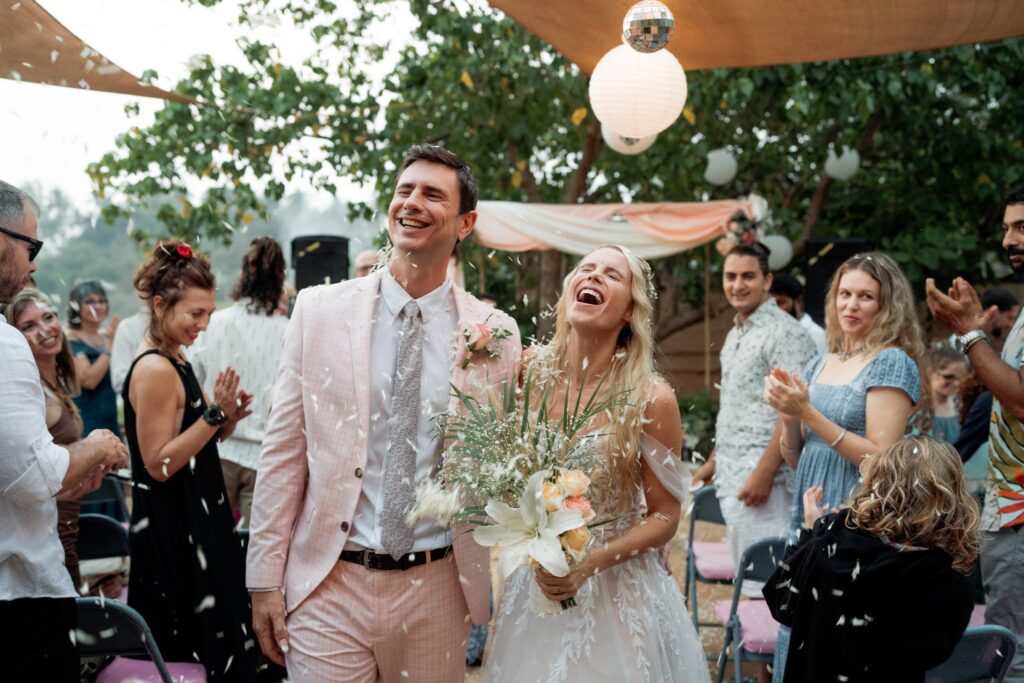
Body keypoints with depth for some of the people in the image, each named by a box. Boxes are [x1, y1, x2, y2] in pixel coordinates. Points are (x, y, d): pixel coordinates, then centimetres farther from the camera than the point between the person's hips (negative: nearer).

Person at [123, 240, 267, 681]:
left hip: (193, 524, 10)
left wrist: (225, 420, -1)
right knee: (198, 647, 0)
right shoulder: (155, 370, -18)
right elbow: (159, 464, -20)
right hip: (174, 533, -10)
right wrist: (214, 414, -22)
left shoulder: (174, 360, 11)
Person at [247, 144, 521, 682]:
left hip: (437, 592, 1)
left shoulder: (493, 333, 0)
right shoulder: (319, 310, -1)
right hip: (329, 583, -1)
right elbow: (283, 451, 0)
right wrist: (265, 578, -1)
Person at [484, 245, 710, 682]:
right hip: (536, 587, 3)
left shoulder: (651, 399, -14)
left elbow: (664, 518, -6)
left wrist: (591, 563, -18)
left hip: (616, 594, -3)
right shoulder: (532, 371, -7)